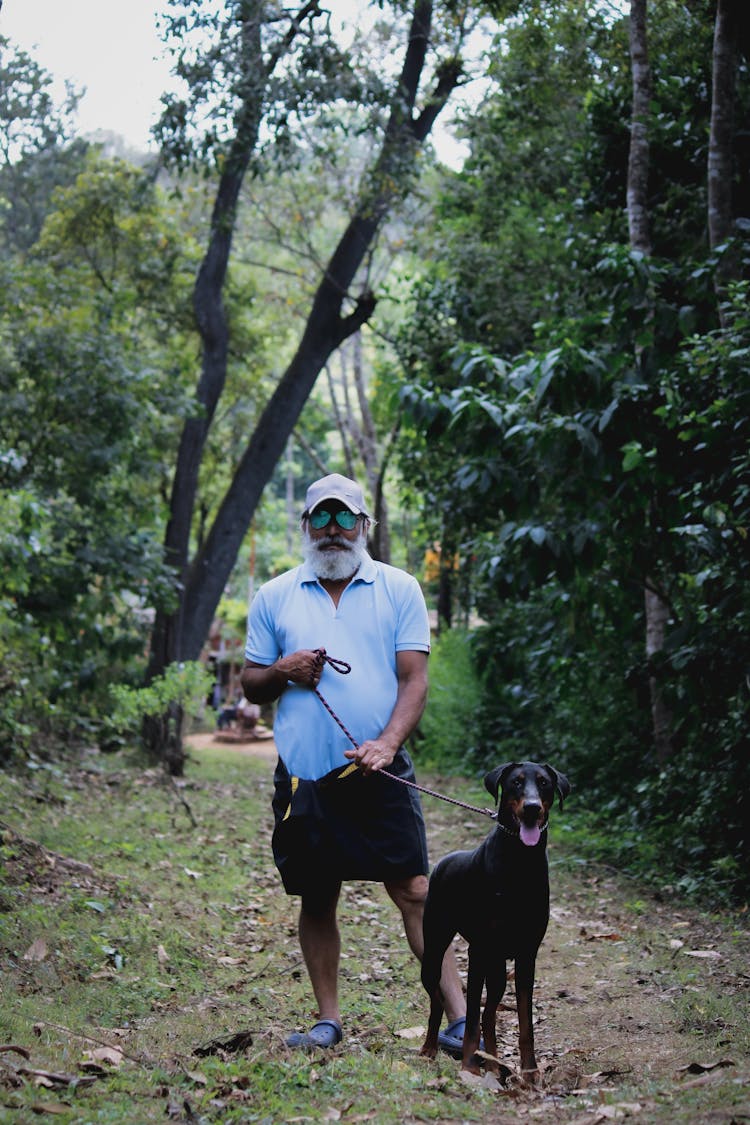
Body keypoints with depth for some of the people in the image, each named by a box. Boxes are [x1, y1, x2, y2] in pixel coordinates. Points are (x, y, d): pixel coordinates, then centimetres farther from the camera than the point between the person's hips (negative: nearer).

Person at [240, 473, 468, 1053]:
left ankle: (459, 1021, -6)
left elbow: (414, 678, -1)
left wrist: (387, 743, -17)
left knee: (414, 891, -7)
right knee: (317, 899, 8)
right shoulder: (274, 597, 11)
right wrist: (283, 671, -7)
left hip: (378, 773, -2)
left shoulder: (399, 589, 5)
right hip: (304, 776, 2)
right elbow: (250, 684, 16)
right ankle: (328, 1020, 21)